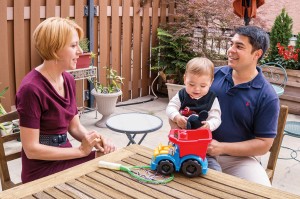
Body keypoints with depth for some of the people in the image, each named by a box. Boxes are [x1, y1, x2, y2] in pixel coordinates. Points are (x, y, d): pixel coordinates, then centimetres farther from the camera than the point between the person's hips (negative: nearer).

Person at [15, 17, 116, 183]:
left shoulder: (68, 80, 2)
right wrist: (81, 150, -17)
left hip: (65, 155, 7)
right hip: (42, 169, -7)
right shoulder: (31, 88, -21)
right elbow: (31, 149, -19)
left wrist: (95, 141, -10)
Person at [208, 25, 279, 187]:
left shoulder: (267, 96, -8)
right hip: (200, 150, 2)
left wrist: (222, 147, -16)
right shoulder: (214, 74, 1)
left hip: (238, 158, -2)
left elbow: (263, 144, -7)